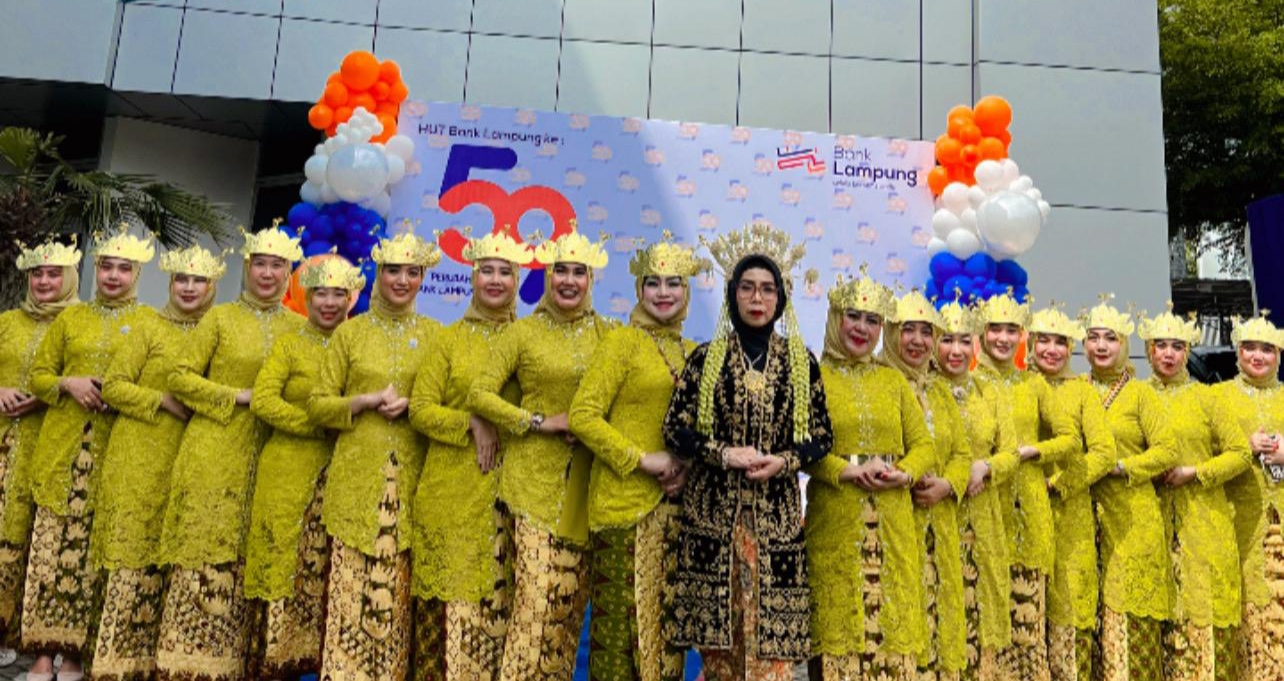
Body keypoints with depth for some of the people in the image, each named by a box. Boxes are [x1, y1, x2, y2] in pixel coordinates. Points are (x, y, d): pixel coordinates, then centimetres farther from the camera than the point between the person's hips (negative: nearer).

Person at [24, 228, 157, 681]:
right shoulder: (70, 317, 12)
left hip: (119, 449, -2)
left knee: (96, 551, 0)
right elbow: (39, 375, 12)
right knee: (53, 544, 1)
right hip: (64, 446, 2)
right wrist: (68, 383, -7)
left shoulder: (151, 322, 5)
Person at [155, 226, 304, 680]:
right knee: (205, 554, -2)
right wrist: (239, 396, -10)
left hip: (269, 457, 2)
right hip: (214, 454, -2)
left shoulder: (299, 327, 9)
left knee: (248, 563, 5)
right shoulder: (219, 317, 3)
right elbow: (181, 377, -1)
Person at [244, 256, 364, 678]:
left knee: (330, 577, 5)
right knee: (284, 569, 0)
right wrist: (320, 425, -15)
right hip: (290, 472, -2)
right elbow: (262, 400, -9)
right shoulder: (289, 344, 3)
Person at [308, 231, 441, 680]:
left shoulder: (435, 335, 7)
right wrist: (365, 401, -11)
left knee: (398, 590, 4)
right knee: (351, 588, -1)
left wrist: (412, 406, -10)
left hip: (411, 479, 1)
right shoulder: (350, 332, 6)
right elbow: (317, 406, 5)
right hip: (356, 475, 0)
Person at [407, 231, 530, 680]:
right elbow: (420, 409, 1)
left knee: (502, 594, 3)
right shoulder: (450, 339, 6)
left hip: (512, 487, 1)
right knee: (450, 588, 0)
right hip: (453, 487, 0)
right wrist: (472, 424, -13)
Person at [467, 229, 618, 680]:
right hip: (534, 474, -3)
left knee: (571, 592, 6)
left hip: (585, 480, 3)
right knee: (536, 589, -8)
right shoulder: (523, 332, 1)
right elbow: (480, 394, -3)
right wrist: (541, 422, -9)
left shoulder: (607, 333, 8)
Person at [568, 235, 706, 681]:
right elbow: (582, 415, -12)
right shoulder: (622, 343, -4)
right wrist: (643, 459, -15)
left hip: (677, 504, 5)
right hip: (626, 501, -5)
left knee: (669, 618, 12)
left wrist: (687, 465, -2)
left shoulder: (692, 353, 12)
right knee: (623, 620, 1)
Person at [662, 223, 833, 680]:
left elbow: (822, 437, 6)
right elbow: (675, 430, 0)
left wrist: (784, 460, -12)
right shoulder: (706, 357, 3)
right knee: (717, 640, 3)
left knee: (772, 627, 0)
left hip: (777, 512, 1)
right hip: (713, 509, 0)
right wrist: (724, 453, -15)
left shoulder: (800, 360, 6)